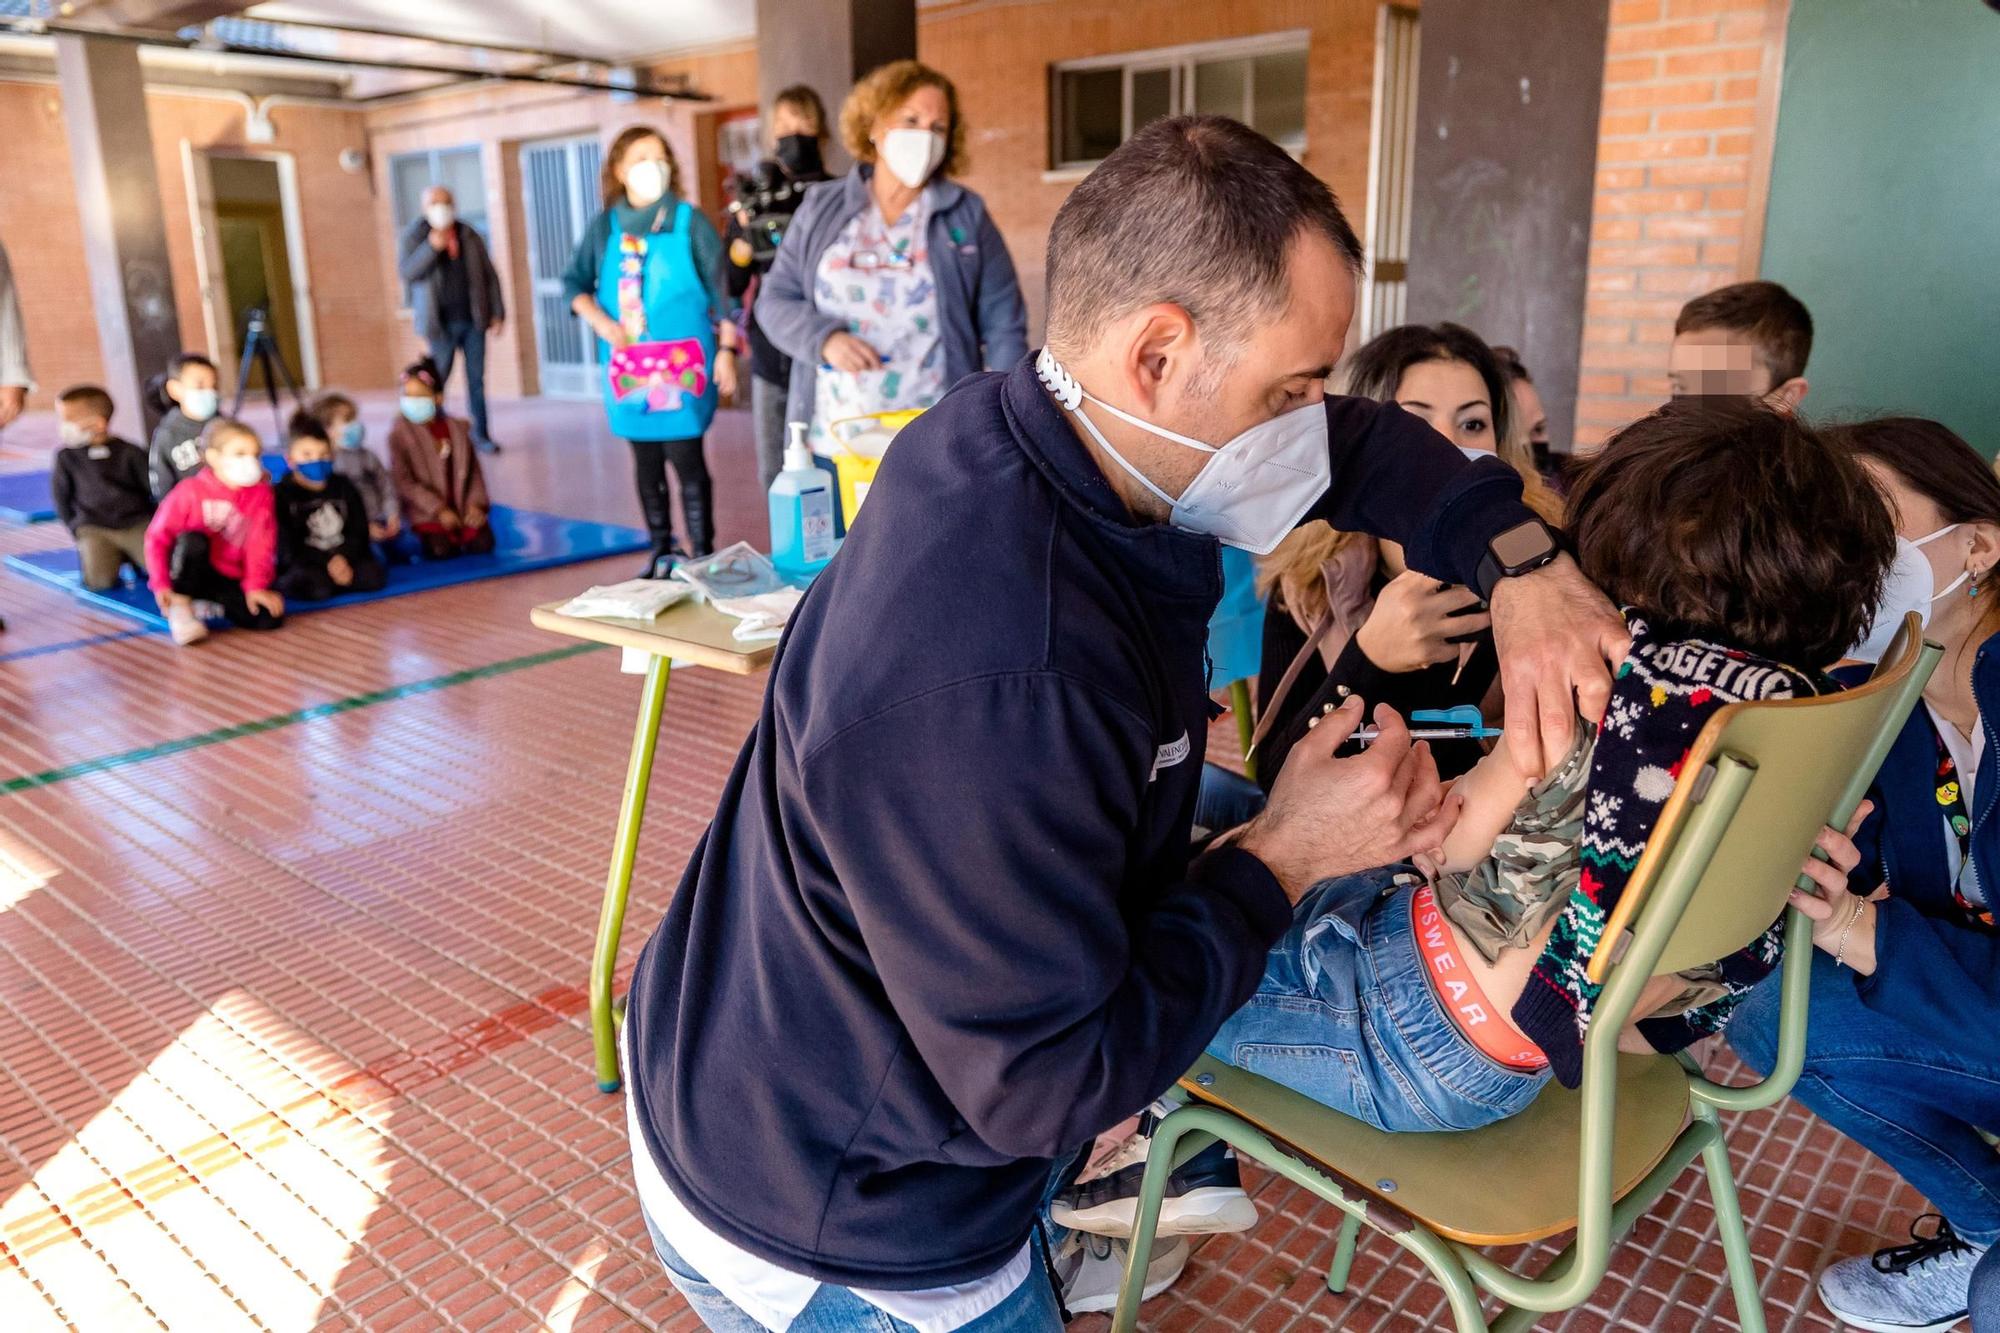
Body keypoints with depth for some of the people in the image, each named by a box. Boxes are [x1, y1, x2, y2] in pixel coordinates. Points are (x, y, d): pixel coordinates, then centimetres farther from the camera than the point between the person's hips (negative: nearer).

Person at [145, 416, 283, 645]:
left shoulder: (260, 494, 0)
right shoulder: (190, 491, -9)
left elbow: (260, 546, -5)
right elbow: (157, 537, -9)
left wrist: (256, 587, -17)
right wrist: (161, 584, -18)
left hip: (232, 581, 2)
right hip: (190, 575, -2)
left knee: (270, 617, -23)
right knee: (193, 540, -35)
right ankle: (180, 606, -18)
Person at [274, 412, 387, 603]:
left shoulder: (343, 487, 11)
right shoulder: (282, 494, -1)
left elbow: (359, 531, 5)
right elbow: (287, 547, -9)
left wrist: (343, 558, -16)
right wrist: (327, 563, -20)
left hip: (343, 559, 4)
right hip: (303, 566, -4)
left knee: (375, 576, -22)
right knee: (315, 586, -36)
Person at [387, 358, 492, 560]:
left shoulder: (457, 427, 2)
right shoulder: (400, 433, -8)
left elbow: (474, 469, 5)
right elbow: (403, 481, -12)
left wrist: (475, 503, -9)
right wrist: (438, 510, -17)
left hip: (462, 506, 3)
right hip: (427, 511, -3)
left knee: (482, 544, -15)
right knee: (441, 551, -24)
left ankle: (457, 534, 18)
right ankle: (426, 537, 11)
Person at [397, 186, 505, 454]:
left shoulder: (470, 237, 9)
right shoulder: (415, 237, 2)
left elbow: (490, 276, 11)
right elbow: (406, 272, -10)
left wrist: (498, 313, 3)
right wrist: (432, 247, -20)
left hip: (474, 321, 2)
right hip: (442, 324, -2)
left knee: (476, 379, 4)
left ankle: (480, 434, 10)